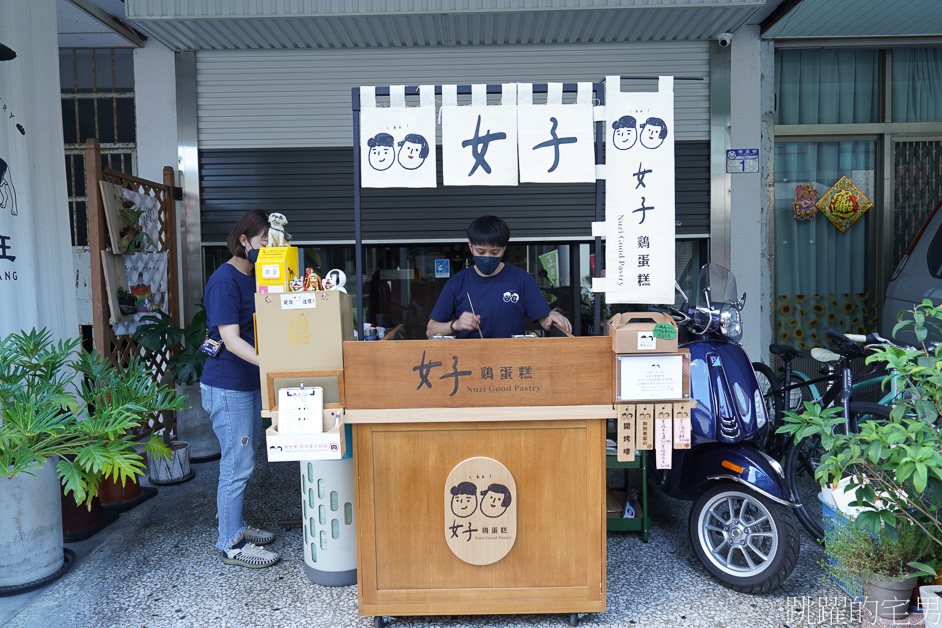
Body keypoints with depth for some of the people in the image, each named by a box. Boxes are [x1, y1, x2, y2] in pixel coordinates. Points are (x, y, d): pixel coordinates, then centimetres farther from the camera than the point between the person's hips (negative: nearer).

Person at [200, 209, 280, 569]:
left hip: (250, 383, 9)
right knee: (237, 464, -2)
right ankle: (231, 545, 11)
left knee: (241, 461, 18)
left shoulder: (255, 276, 11)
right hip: (227, 386, -9)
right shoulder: (225, 280, -17)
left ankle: (234, 526, 33)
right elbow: (231, 340, -25)